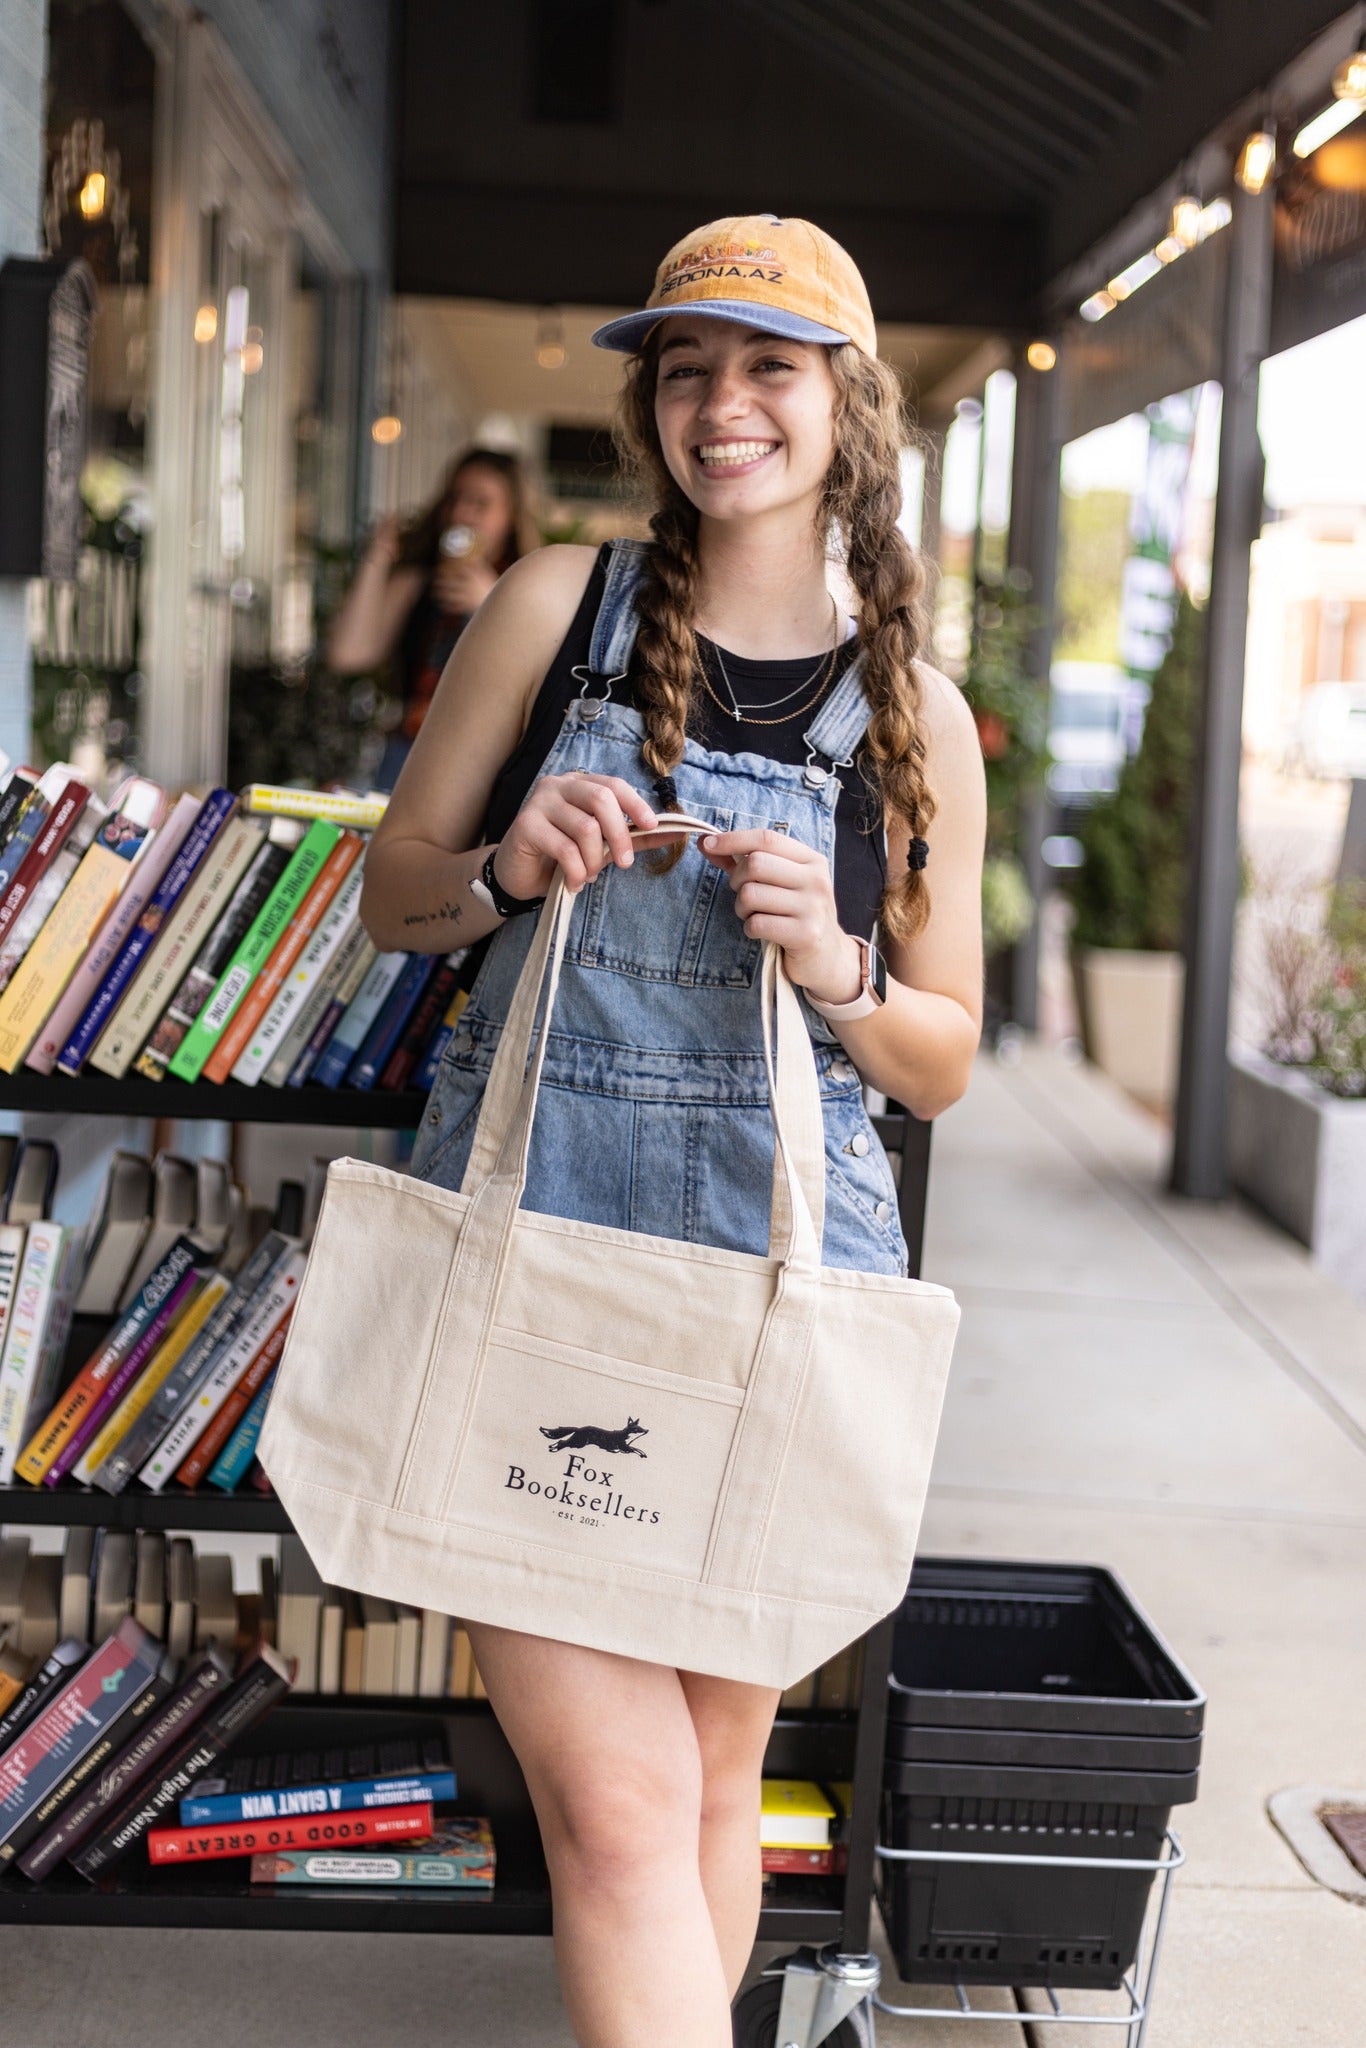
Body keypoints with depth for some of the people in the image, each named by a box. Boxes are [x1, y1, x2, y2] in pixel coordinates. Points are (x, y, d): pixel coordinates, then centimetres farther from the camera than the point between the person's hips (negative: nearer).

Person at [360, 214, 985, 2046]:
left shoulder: (917, 718, 4)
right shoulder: (559, 604, 3)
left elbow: (943, 1064, 8)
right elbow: (391, 894, 9)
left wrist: (834, 968, -12)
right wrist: (509, 867, -12)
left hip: (784, 1269, 2)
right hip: (529, 1230, -1)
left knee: (716, 1774, 14)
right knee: (616, 1798, -9)